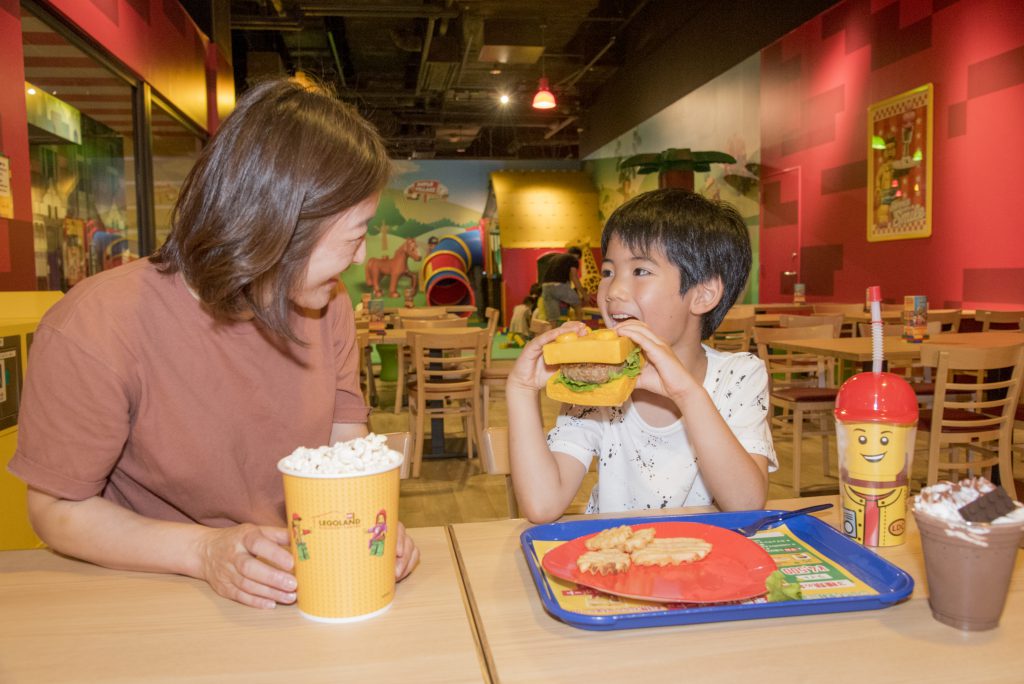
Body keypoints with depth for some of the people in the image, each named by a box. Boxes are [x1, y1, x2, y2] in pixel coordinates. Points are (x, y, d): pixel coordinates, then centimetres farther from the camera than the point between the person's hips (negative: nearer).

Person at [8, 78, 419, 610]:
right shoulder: (93, 330, -19)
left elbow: (346, 441, 3)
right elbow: (56, 509, -11)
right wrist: (206, 551, -23)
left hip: (301, 585, 2)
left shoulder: (328, 310, -3)